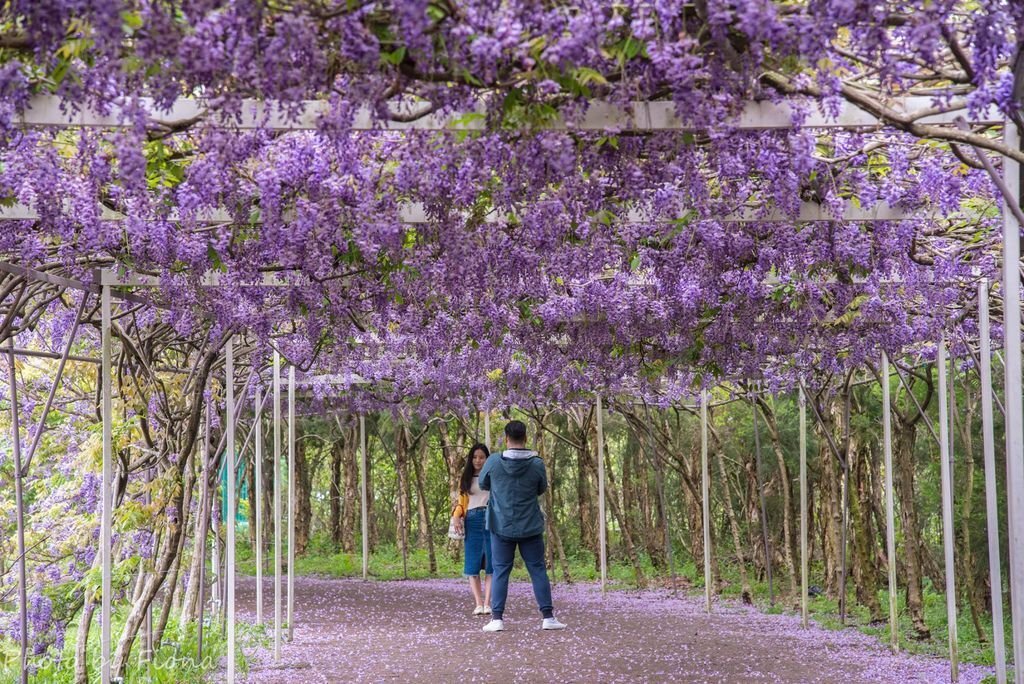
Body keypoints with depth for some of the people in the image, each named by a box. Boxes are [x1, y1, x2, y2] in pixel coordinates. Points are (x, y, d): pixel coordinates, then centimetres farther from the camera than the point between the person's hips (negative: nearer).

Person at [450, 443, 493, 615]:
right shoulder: (466, 478, 16)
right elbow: (462, 502, 17)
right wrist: (456, 516, -3)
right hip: (473, 520, 2)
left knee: (491, 564, -5)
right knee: (473, 564, -5)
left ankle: (487, 603, -6)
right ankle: (478, 604, -6)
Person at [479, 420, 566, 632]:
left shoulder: (494, 462, -10)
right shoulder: (537, 464, -9)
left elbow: (483, 484, 8)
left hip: (501, 527, 0)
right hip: (530, 527, 0)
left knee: (500, 572, 5)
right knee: (538, 570, 7)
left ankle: (497, 618, 1)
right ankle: (548, 616, 6)